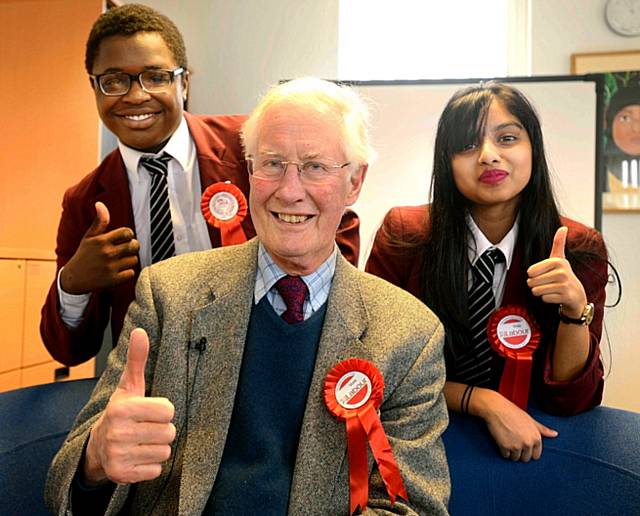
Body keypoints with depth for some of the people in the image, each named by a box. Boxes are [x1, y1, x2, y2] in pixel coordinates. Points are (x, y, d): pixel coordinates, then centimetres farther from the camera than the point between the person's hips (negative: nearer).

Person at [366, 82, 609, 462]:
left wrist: (575, 310, -22)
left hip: (525, 447, 2)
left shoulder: (579, 249, -5)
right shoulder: (403, 236, -10)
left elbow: (571, 400, -6)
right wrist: (483, 401, -17)